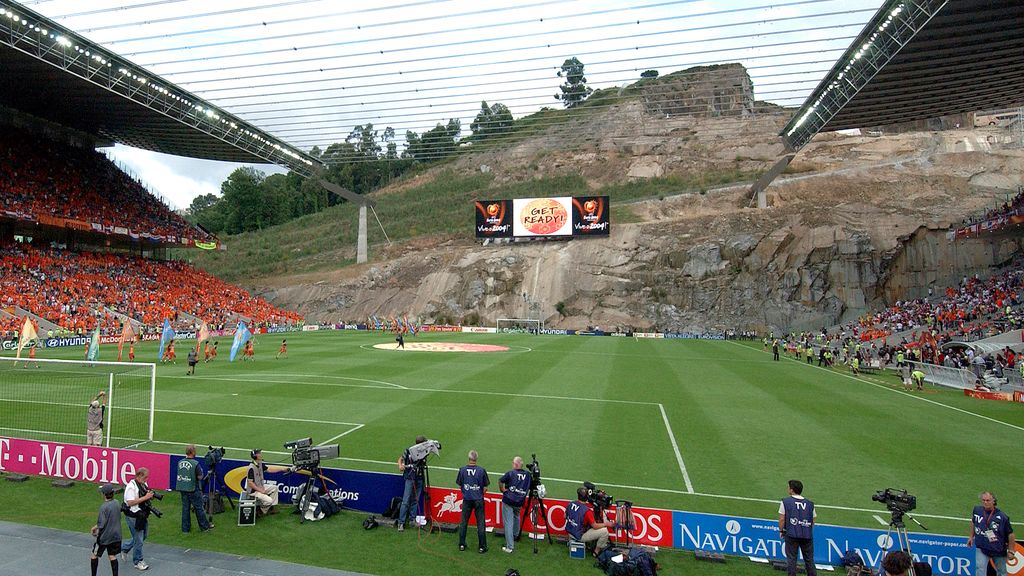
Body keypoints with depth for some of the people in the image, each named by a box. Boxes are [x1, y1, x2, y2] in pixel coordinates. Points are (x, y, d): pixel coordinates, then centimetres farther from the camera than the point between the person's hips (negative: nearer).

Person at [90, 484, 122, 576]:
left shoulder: (104, 507, -20)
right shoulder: (117, 503, 2)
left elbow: (101, 524, -19)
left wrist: (97, 532, 1)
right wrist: (96, 527, 18)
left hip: (104, 537, -6)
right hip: (115, 535, 6)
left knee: (94, 555, 13)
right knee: (112, 556, 13)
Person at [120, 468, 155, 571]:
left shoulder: (144, 485, 8)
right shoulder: (131, 486, -19)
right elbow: (130, 502, -25)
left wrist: (150, 496, -2)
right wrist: (145, 497, -26)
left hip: (142, 515, 9)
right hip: (133, 516, -9)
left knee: (144, 535, 19)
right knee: (138, 540, 2)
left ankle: (124, 548, 39)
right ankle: (138, 561, 18)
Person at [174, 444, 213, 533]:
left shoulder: (180, 462, -1)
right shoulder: (195, 463, -19)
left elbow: (179, 475, 10)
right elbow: (200, 477, -14)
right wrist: (201, 472, 5)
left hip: (183, 488, 5)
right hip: (193, 489, -5)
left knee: (185, 508, 13)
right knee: (199, 508, 7)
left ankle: (185, 528, 19)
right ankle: (204, 526, 18)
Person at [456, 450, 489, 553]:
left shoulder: (462, 470, -8)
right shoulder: (481, 470, -12)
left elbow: (459, 486, 2)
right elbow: (485, 487, -4)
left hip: (466, 499, 1)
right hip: (479, 500, -1)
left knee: (463, 522, 14)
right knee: (481, 523, 7)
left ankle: (462, 545, 22)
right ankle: (482, 546, 12)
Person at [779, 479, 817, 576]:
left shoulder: (785, 502, -2)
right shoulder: (810, 504, 7)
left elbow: (782, 519, -2)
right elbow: (813, 521, 11)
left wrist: (781, 531, 10)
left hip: (791, 534, -3)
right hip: (807, 535, 3)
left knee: (791, 558, 4)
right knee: (809, 559, 12)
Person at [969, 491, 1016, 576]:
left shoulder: (1002, 516, -16)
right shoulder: (977, 510, -6)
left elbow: (1010, 533, -8)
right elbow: (973, 522, 14)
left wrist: (1011, 551, -5)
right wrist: (971, 537, 16)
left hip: (999, 550, -1)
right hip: (981, 548, 1)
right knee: (980, 569, -11)